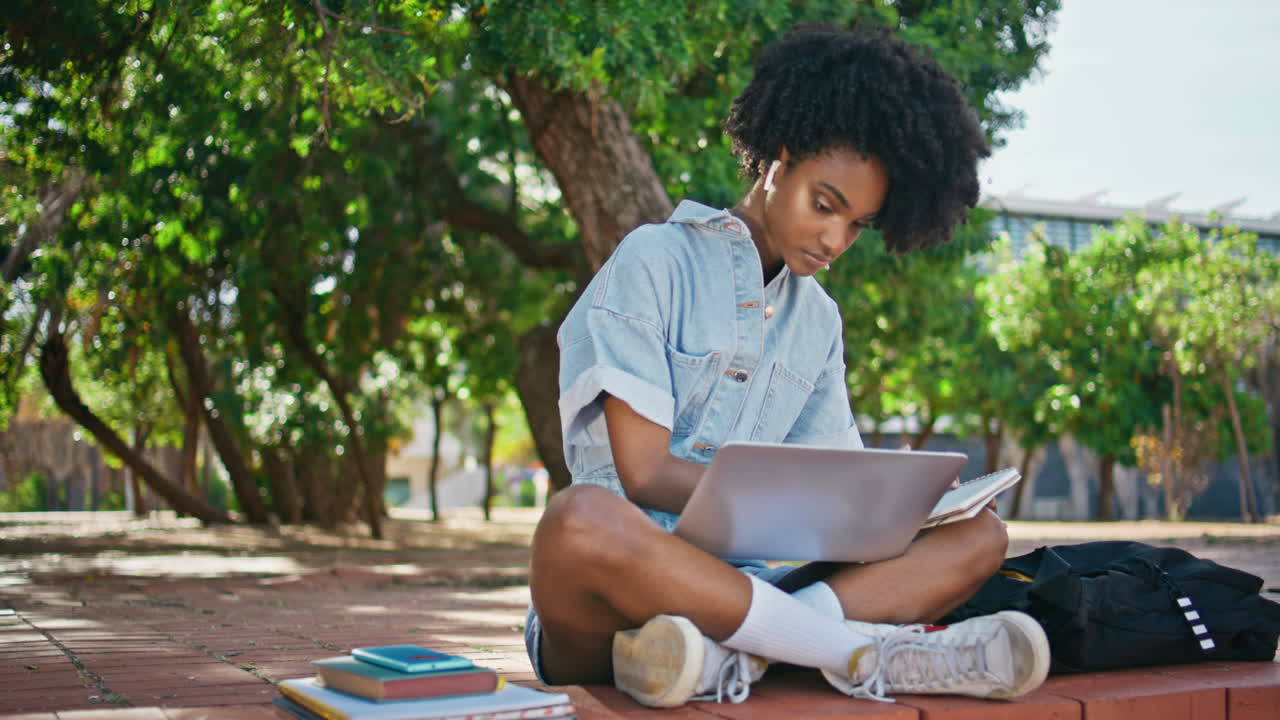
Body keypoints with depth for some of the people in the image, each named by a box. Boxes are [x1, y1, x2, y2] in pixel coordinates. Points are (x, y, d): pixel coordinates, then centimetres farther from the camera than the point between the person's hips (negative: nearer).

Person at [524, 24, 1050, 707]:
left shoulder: (820, 321, 19)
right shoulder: (655, 260, -1)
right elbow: (644, 472, -9)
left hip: (737, 579, 6)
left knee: (977, 533, -10)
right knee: (583, 518, -40)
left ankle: (732, 654, -33)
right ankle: (864, 653, -29)